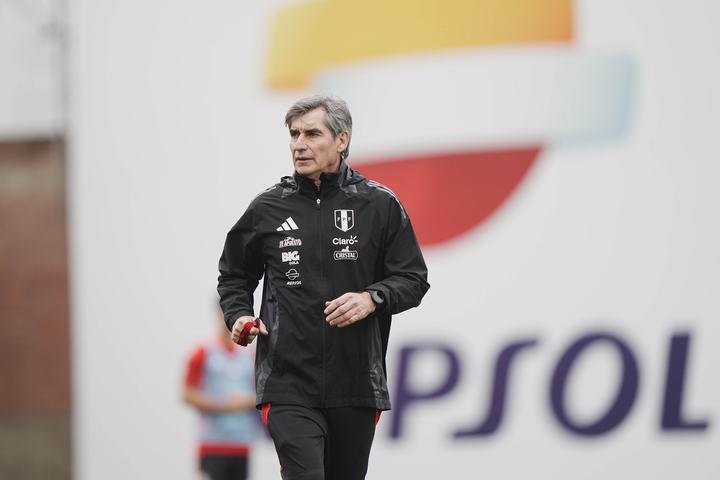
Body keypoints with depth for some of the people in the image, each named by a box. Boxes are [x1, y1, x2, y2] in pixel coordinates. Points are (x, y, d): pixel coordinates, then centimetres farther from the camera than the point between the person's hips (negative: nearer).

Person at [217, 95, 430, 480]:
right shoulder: (268, 208, 5)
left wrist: (372, 299, -13)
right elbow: (234, 275, 20)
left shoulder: (379, 205, 3)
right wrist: (238, 316, 0)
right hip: (288, 384, -1)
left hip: (356, 386, 1)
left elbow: (413, 279, 6)